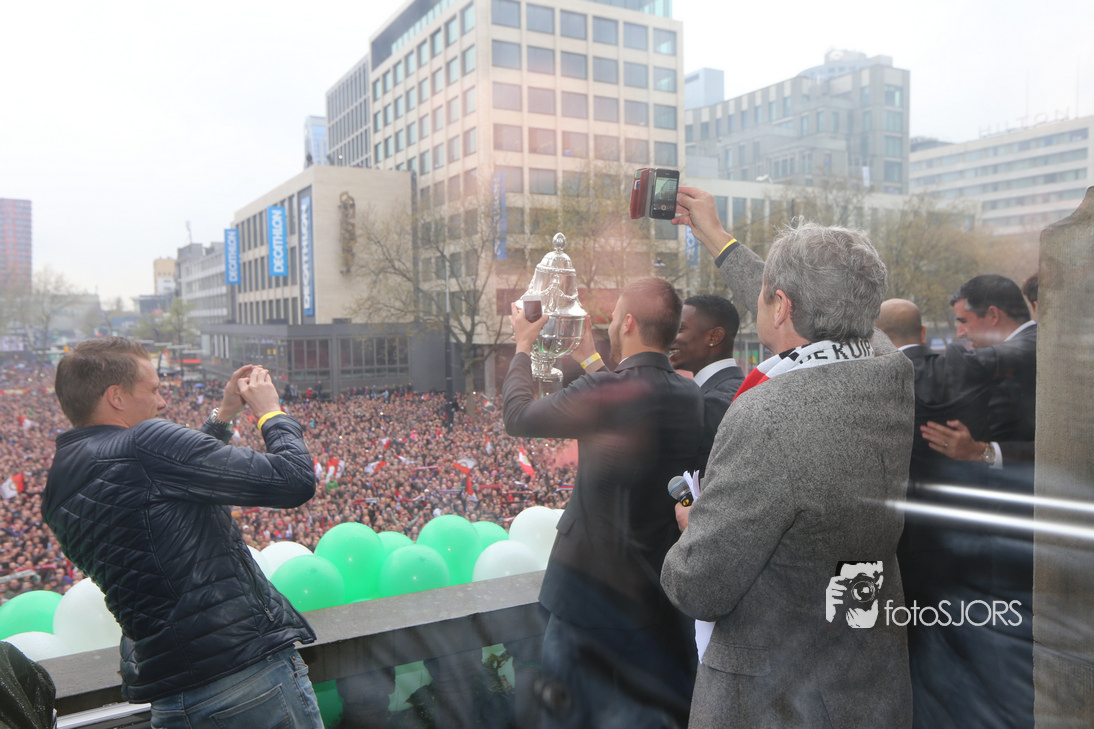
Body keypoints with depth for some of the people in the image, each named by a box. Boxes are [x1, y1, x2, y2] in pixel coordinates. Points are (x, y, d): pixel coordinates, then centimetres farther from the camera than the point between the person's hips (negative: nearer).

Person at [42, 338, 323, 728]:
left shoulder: (57, 496, 11)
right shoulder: (145, 444, -17)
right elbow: (294, 481, -17)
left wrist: (223, 414, 24)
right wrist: (271, 412, 0)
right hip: (248, 664, -8)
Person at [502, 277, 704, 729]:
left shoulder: (609, 391, -22)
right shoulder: (688, 396, 0)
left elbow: (518, 416, -10)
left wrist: (524, 346, 5)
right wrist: (589, 357, 28)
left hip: (594, 585, -6)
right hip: (660, 589, 7)